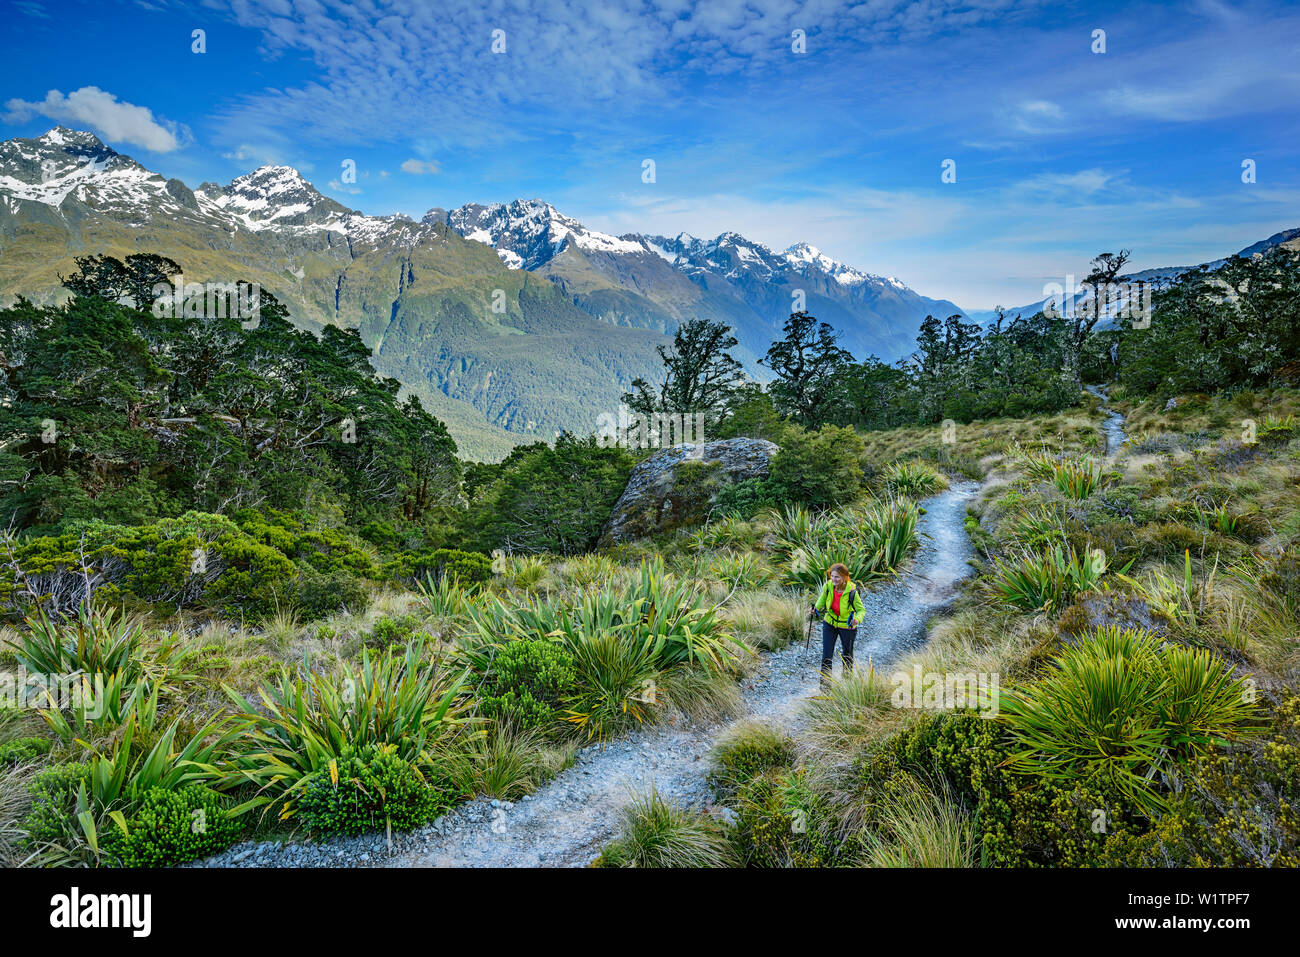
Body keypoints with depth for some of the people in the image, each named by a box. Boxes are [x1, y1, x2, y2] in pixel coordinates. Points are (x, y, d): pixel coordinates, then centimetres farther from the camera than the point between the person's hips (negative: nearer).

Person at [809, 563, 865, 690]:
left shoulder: (851, 592, -30)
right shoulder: (828, 586, -20)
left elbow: (861, 609, -19)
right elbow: (823, 599, 1)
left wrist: (857, 619, -41)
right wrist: (815, 610, -15)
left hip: (847, 626, -2)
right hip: (830, 623, 2)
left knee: (847, 654, 21)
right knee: (826, 655, -2)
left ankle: (847, 675, 50)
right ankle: (825, 682, 13)